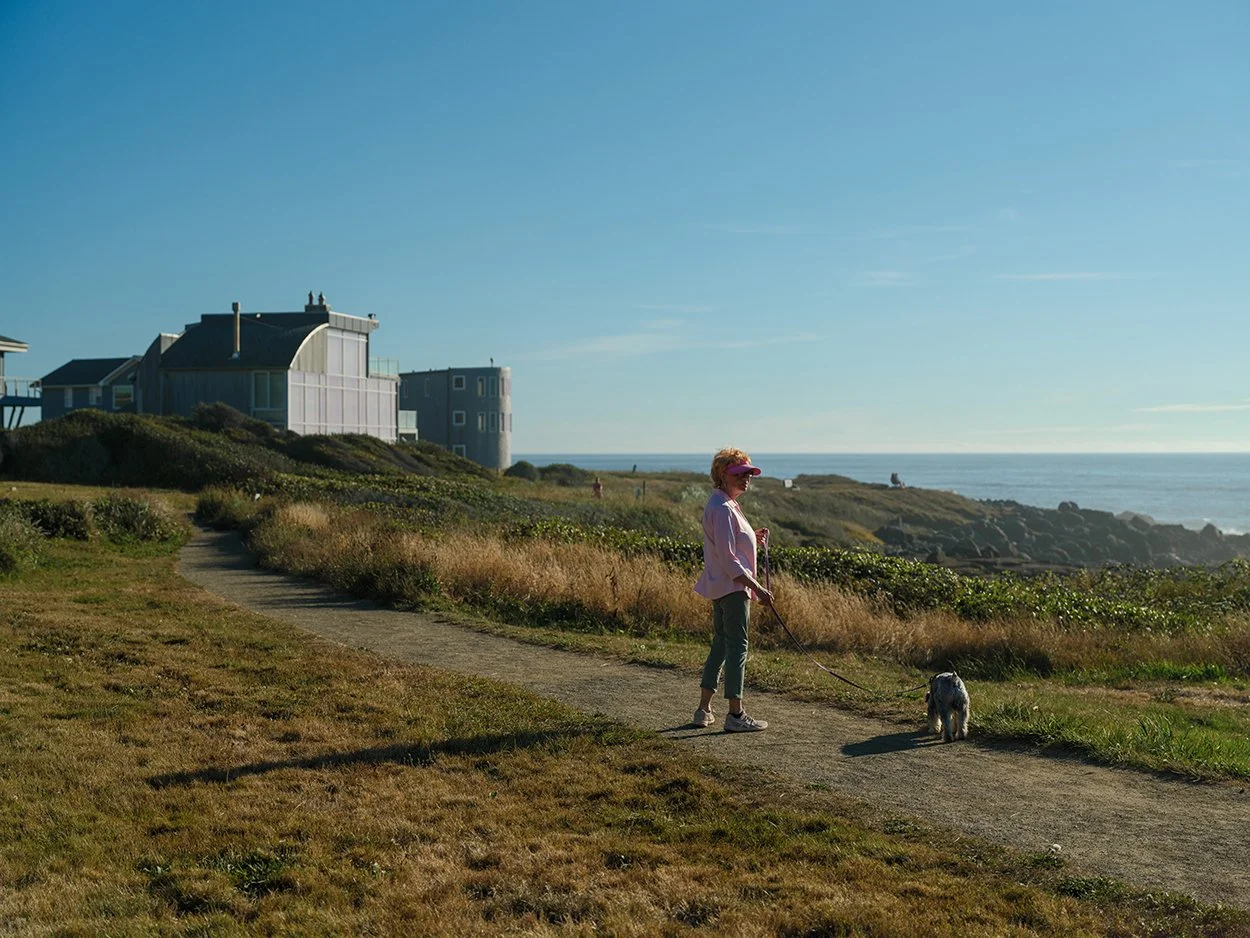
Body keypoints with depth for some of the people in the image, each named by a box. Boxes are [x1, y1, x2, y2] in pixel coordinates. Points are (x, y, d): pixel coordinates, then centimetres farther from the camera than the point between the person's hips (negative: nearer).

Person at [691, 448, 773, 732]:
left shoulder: (725, 505, 16)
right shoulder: (722, 508, -17)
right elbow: (728, 558, -22)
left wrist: (753, 538, 11)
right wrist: (757, 587, -21)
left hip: (721, 587, 11)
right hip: (733, 586, -11)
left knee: (721, 644, 15)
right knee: (737, 647, -5)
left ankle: (704, 710, 20)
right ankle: (735, 715, 0)